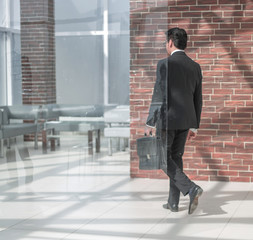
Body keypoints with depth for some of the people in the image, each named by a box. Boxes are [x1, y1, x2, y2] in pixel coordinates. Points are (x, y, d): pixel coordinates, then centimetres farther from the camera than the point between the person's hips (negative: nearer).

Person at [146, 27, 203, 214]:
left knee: (163, 158, 4)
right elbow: (198, 100, 10)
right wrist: (194, 126, 17)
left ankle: (191, 189, -13)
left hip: (168, 118, -6)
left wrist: (150, 123, -8)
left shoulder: (165, 64, -13)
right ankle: (173, 202, 16)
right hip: (186, 120, 6)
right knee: (176, 157, 15)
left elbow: (159, 96, -15)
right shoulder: (195, 67, 7)